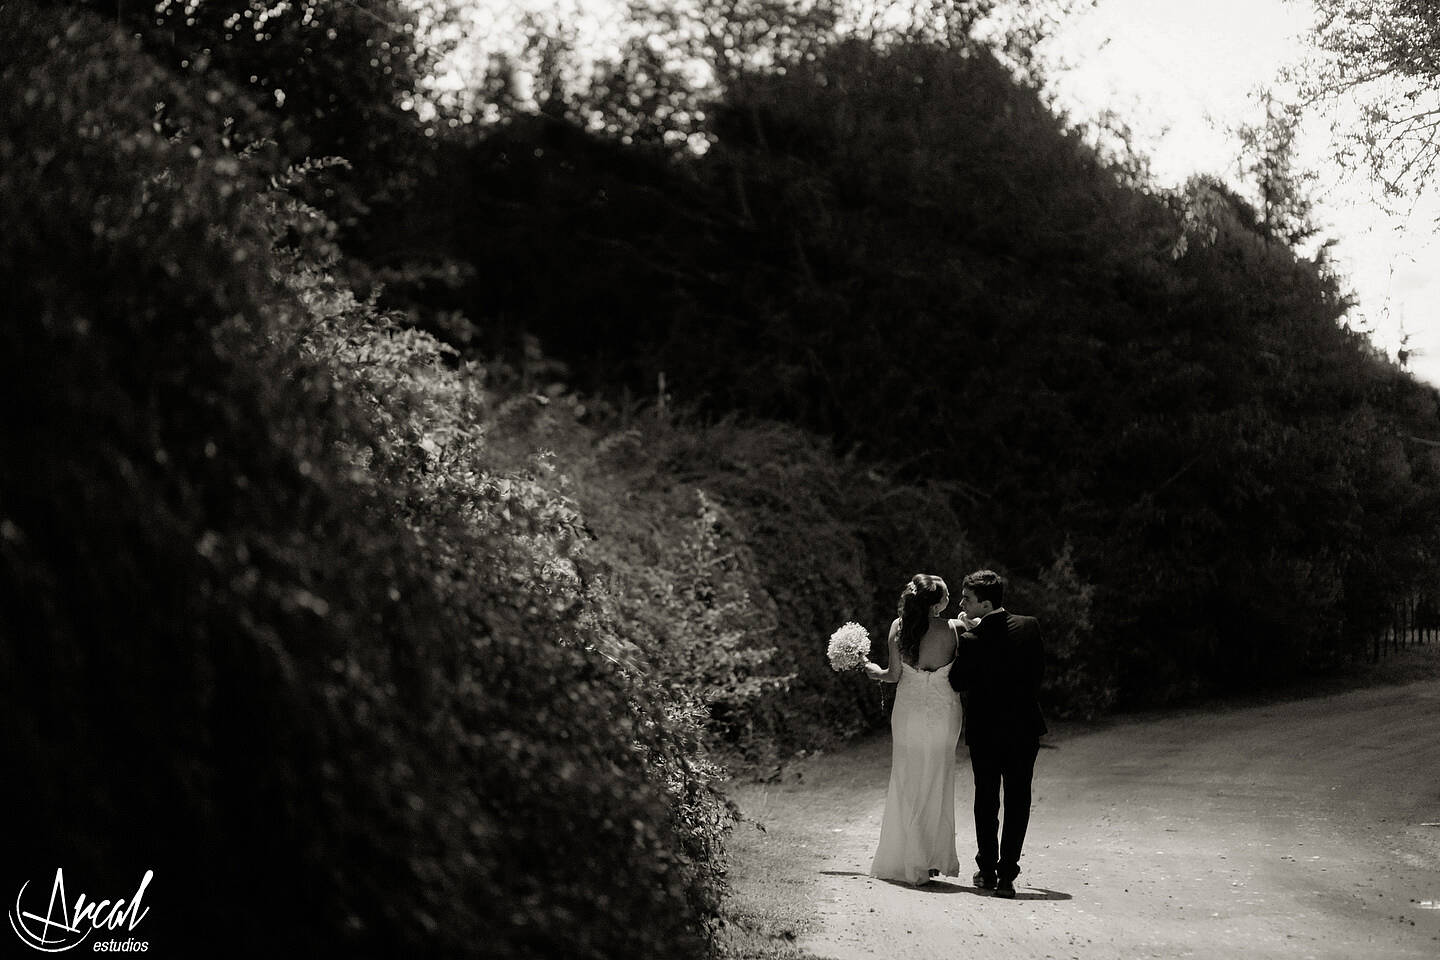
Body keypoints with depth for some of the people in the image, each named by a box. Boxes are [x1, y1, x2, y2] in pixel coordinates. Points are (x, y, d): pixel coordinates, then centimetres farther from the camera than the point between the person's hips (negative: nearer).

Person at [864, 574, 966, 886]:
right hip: (943, 711, -1)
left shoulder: (898, 626, -6)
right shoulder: (952, 629, -12)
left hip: (908, 712, 1)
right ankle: (931, 860, 19)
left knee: (907, 784, 12)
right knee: (937, 785, 13)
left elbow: (894, 674, -3)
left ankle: (902, 861, 14)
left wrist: (875, 671, 18)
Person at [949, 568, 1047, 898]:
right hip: (1025, 727, 2)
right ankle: (1007, 874, 2)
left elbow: (957, 682, -5)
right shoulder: (1030, 627, -7)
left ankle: (987, 871, 18)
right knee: (1017, 801, 7)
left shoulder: (971, 640, -17)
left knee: (986, 800, 13)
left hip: (985, 731, -2)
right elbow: (1039, 671, 4)